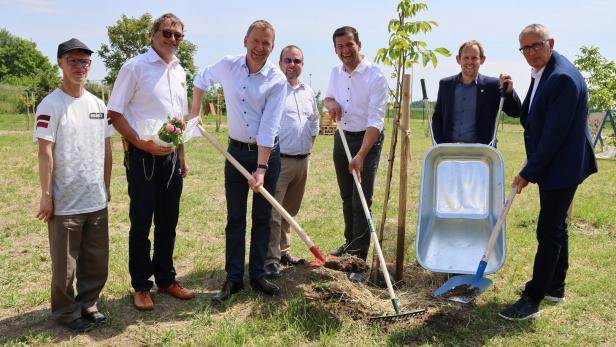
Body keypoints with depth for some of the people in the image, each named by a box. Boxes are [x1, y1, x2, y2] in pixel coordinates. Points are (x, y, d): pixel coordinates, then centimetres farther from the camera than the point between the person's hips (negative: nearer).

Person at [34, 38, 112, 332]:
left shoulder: (98, 104, 8)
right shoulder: (51, 105, -9)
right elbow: (45, 152, -11)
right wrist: (46, 195, -13)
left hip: (97, 200, 6)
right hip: (65, 203, -5)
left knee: (96, 260, 15)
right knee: (65, 263, 7)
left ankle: (87, 304, 32)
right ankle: (66, 312, 25)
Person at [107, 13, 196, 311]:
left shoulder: (179, 71, 13)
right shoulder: (135, 67, -7)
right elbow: (115, 113, -9)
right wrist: (142, 143, -18)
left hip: (171, 157, 6)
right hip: (143, 157, -6)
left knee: (168, 223, 13)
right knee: (141, 224, 3)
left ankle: (166, 279, 27)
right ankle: (141, 286, 18)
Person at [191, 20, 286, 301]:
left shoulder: (277, 80, -12)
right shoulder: (227, 66, -3)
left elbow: (268, 127, -19)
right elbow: (201, 80, 19)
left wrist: (261, 168, -23)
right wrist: (195, 113, 13)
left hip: (267, 152, -1)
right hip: (237, 151, 2)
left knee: (262, 217, 7)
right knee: (235, 218, 5)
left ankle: (258, 275, 19)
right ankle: (234, 278, 15)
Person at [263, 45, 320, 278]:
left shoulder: (308, 93, 15)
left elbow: (315, 119, 28)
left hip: (302, 160, 7)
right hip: (279, 160, -7)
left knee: (290, 211, 16)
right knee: (273, 213, -6)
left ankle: (283, 251, 29)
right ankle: (271, 259, 2)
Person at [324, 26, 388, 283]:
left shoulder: (375, 76, -17)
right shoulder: (335, 72, 3)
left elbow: (376, 120, -23)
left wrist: (361, 155, -32)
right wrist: (331, 102, -3)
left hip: (367, 139, -6)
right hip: (342, 137, 6)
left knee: (361, 201, -9)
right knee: (346, 197, 16)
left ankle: (359, 260, -2)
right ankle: (350, 243, 35)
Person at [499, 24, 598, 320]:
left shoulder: (563, 78, -22)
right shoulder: (540, 74, 10)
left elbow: (554, 134, -24)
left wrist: (529, 172, -19)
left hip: (561, 167, -10)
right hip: (550, 165, 10)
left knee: (549, 232, -5)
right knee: (556, 227, 18)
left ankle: (532, 299, 3)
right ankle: (555, 286, 33)